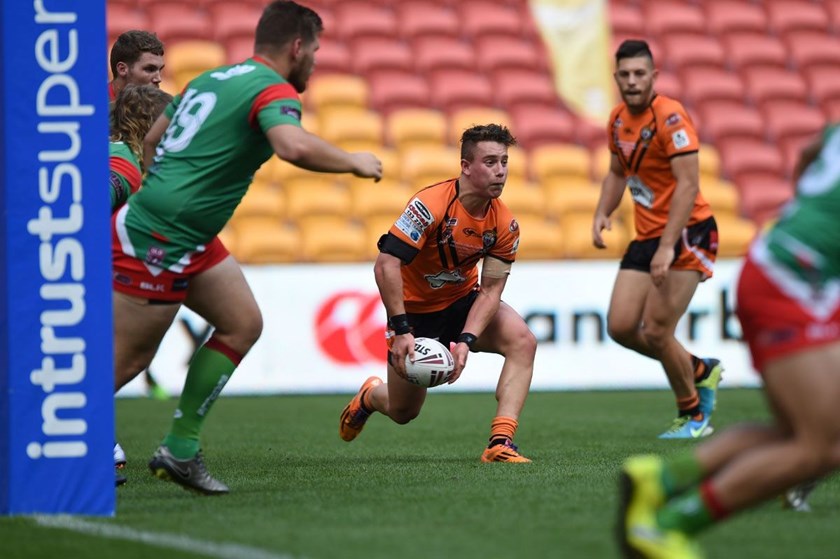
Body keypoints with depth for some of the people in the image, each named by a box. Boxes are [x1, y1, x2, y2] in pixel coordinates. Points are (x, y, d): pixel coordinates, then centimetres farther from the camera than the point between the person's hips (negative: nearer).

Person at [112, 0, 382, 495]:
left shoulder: (214, 78, 17)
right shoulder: (273, 90, -12)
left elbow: (152, 141, 25)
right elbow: (294, 146, -33)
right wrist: (354, 162, -17)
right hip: (158, 243, -10)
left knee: (243, 324, 10)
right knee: (127, 360, -3)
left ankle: (181, 449, 11)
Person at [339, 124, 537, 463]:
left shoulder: (504, 224, -14)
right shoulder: (430, 205, -29)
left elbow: (490, 289, -13)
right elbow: (385, 265, -32)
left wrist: (466, 341, -28)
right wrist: (401, 331, -35)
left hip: (464, 301, 4)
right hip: (416, 308, -4)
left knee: (522, 341, -25)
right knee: (403, 413, 6)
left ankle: (501, 442, -28)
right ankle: (369, 396, 44)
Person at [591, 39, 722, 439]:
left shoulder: (670, 117, -17)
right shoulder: (618, 119, 8)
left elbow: (688, 185, -23)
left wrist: (667, 247, -28)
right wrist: (602, 214, 5)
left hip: (687, 231, -8)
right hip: (646, 236, 8)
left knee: (656, 331, -12)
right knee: (621, 327, -2)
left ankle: (693, 416, 9)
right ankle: (700, 371, 21)